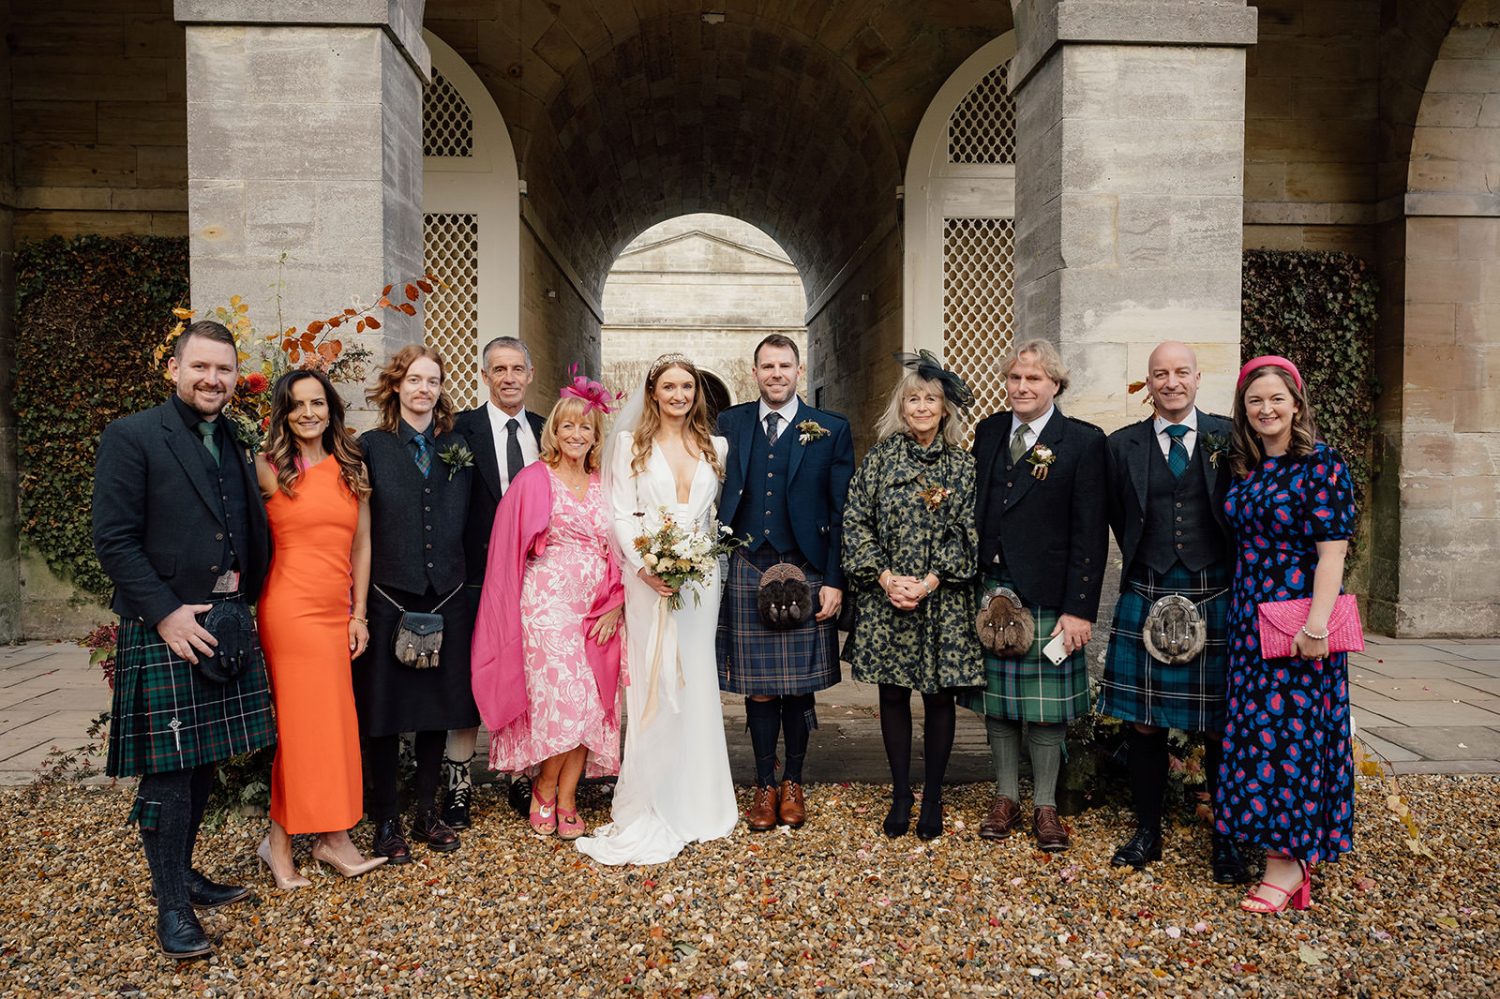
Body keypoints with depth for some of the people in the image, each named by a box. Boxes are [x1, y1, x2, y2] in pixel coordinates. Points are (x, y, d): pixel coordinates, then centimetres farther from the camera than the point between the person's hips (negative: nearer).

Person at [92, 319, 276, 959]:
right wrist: (166, 614, -16)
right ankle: (171, 905, 13)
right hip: (163, 632, -6)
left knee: (204, 763, 14)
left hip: (227, 626, 6)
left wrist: (244, 606, 0)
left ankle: (183, 874, 30)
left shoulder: (238, 446, 12)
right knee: (165, 771, 1)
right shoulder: (132, 437, -7)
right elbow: (114, 540, -11)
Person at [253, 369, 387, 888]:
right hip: (289, 608, -4)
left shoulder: (353, 469, 10)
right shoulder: (268, 469, -1)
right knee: (303, 719, -1)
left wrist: (359, 613, 7)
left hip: (336, 612, 4)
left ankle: (331, 837, 17)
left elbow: (362, 545, 11)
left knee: (335, 723, 7)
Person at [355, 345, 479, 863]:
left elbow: (468, 524, 9)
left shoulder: (458, 449, 9)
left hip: (446, 600, 3)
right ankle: (385, 822, 20)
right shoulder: (371, 446, -1)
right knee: (385, 714, 6)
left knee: (439, 710, 11)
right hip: (389, 598, -3)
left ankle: (427, 813, 26)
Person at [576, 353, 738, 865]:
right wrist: (645, 565, -15)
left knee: (695, 683, 7)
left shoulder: (715, 447, 12)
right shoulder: (630, 445, 5)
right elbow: (620, 514, -2)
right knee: (650, 684, -1)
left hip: (700, 576, 3)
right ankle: (647, 805, 8)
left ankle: (693, 801, 18)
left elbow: (721, 512, 11)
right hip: (647, 576, -2)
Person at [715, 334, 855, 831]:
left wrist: (834, 580, -6)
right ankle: (765, 785, 22)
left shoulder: (831, 430, 2)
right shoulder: (729, 424, 8)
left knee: (800, 685, 7)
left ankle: (793, 783, 25)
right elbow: (717, 497, 6)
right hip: (747, 571, 1)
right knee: (758, 686, 6)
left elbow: (841, 513, 0)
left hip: (806, 573, -1)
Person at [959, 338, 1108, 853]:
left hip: (1047, 596, -4)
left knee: (1045, 706, 5)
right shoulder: (989, 431, 9)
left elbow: (1090, 533, -7)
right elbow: (975, 508, 10)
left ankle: (1045, 805, 21)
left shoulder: (1083, 441, -4)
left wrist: (1080, 608, -12)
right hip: (991, 590, 4)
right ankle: (1006, 797, 26)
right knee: (997, 701, 12)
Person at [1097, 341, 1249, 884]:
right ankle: (1147, 832, 24)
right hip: (1146, 602, 1)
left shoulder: (1231, 438, 2)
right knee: (1142, 723, 7)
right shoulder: (1122, 445, 4)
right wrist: (1144, 567, 9)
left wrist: (1239, 584, 6)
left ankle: (1226, 840, 24)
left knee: (1221, 727, 7)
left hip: (1217, 600, -1)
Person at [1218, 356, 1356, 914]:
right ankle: (1280, 843, 23)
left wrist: (1316, 625, -21)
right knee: (1257, 728, 10)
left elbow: (1332, 552, -14)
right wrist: (1240, 613, 10)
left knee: (1290, 729, -2)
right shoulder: (1243, 468, 11)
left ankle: (1290, 863, 9)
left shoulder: (1321, 465, -9)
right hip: (1249, 618, 7)